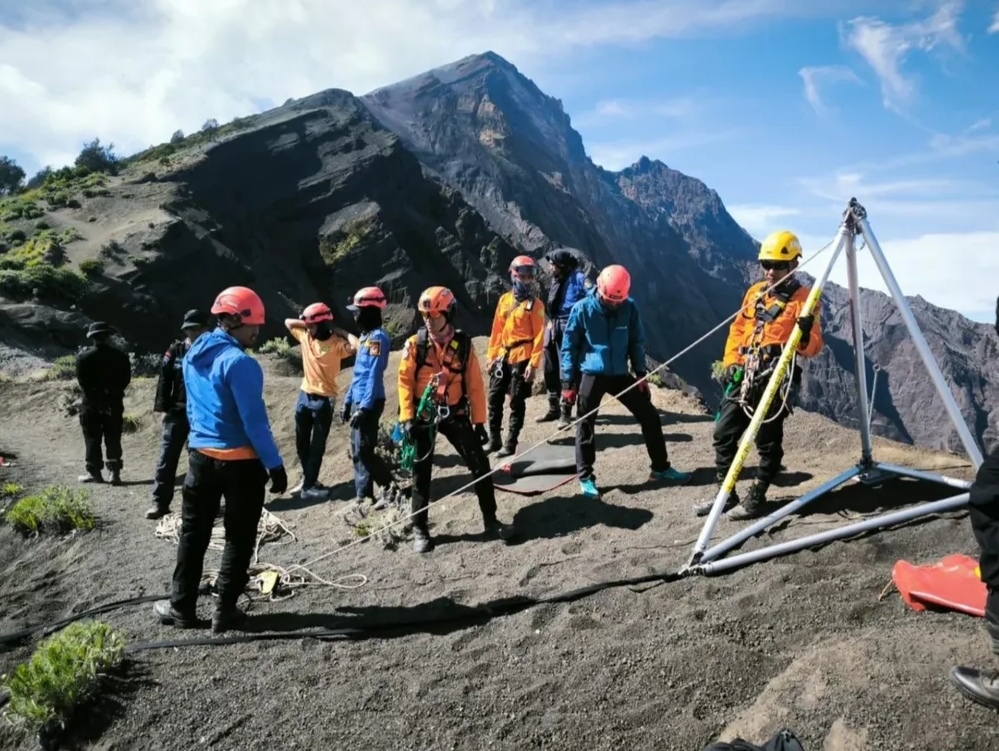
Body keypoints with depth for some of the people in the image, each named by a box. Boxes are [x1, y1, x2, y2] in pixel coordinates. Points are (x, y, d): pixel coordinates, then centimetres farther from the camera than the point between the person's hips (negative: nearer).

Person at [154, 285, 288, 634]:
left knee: (193, 534, 17)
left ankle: (182, 607, 25)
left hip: (201, 455, 7)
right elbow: (254, 420, -20)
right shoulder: (239, 362, -19)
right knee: (239, 538, 7)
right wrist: (274, 464, -15)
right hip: (240, 461, -7)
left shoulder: (193, 354, 7)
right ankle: (225, 611, 13)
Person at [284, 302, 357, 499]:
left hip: (324, 399, -6)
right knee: (301, 442, 16)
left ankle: (309, 483, 14)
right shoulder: (306, 336, 3)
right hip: (305, 395, 6)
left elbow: (356, 346, -33)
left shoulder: (336, 343, -14)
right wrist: (306, 323, 3)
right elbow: (288, 322, 17)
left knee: (317, 445, 4)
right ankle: (307, 479, 33)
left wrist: (341, 332, -18)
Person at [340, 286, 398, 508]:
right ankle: (364, 496, 17)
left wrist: (364, 407, -23)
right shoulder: (365, 336, 15)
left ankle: (390, 487, 6)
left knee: (363, 451, -8)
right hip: (359, 401, 10)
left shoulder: (378, 337, -14)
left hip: (369, 403, -10)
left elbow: (374, 376, -20)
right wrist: (348, 401, 20)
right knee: (356, 451, 11)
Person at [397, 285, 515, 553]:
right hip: (423, 415, -1)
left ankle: (490, 520, 15)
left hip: (455, 413, 1)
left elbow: (474, 384, 0)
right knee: (421, 473, 6)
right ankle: (419, 529, 19)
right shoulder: (415, 345, -7)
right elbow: (405, 382, -5)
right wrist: (407, 419, -12)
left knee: (480, 465, 0)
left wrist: (478, 420, 0)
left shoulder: (463, 344, -4)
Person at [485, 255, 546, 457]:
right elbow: (497, 330, 13)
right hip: (502, 357, 6)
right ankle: (494, 440, 21)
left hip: (521, 358, -5)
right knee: (494, 399, 9)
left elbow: (539, 336, -9)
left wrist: (533, 363, -15)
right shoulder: (504, 299, 10)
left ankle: (510, 444, 8)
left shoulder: (535, 304, -5)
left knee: (517, 402, 1)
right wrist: (491, 355, 10)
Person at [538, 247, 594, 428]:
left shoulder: (578, 278, -10)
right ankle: (554, 408, 27)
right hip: (554, 328, 8)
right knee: (551, 369, 13)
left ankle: (565, 412, 4)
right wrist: (551, 323, 18)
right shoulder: (556, 280, 15)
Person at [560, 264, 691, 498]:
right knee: (585, 426, 2)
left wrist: (641, 372, 3)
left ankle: (661, 468, 20)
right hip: (591, 375, -3)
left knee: (650, 416, 5)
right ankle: (585, 478, 16)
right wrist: (568, 381, -6)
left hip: (620, 374, 4)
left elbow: (637, 342, 10)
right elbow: (569, 346, -4)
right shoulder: (582, 309, -10)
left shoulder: (629, 308, -2)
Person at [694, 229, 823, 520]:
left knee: (768, 444, 3)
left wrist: (806, 334, -31)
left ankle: (755, 500, 15)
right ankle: (725, 494, 20)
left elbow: (813, 348, -9)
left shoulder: (803, 298, -4)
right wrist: (730, 362, 7)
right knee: (724, 434, 8)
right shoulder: (755, 292, 15)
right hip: (743, 376, 7)